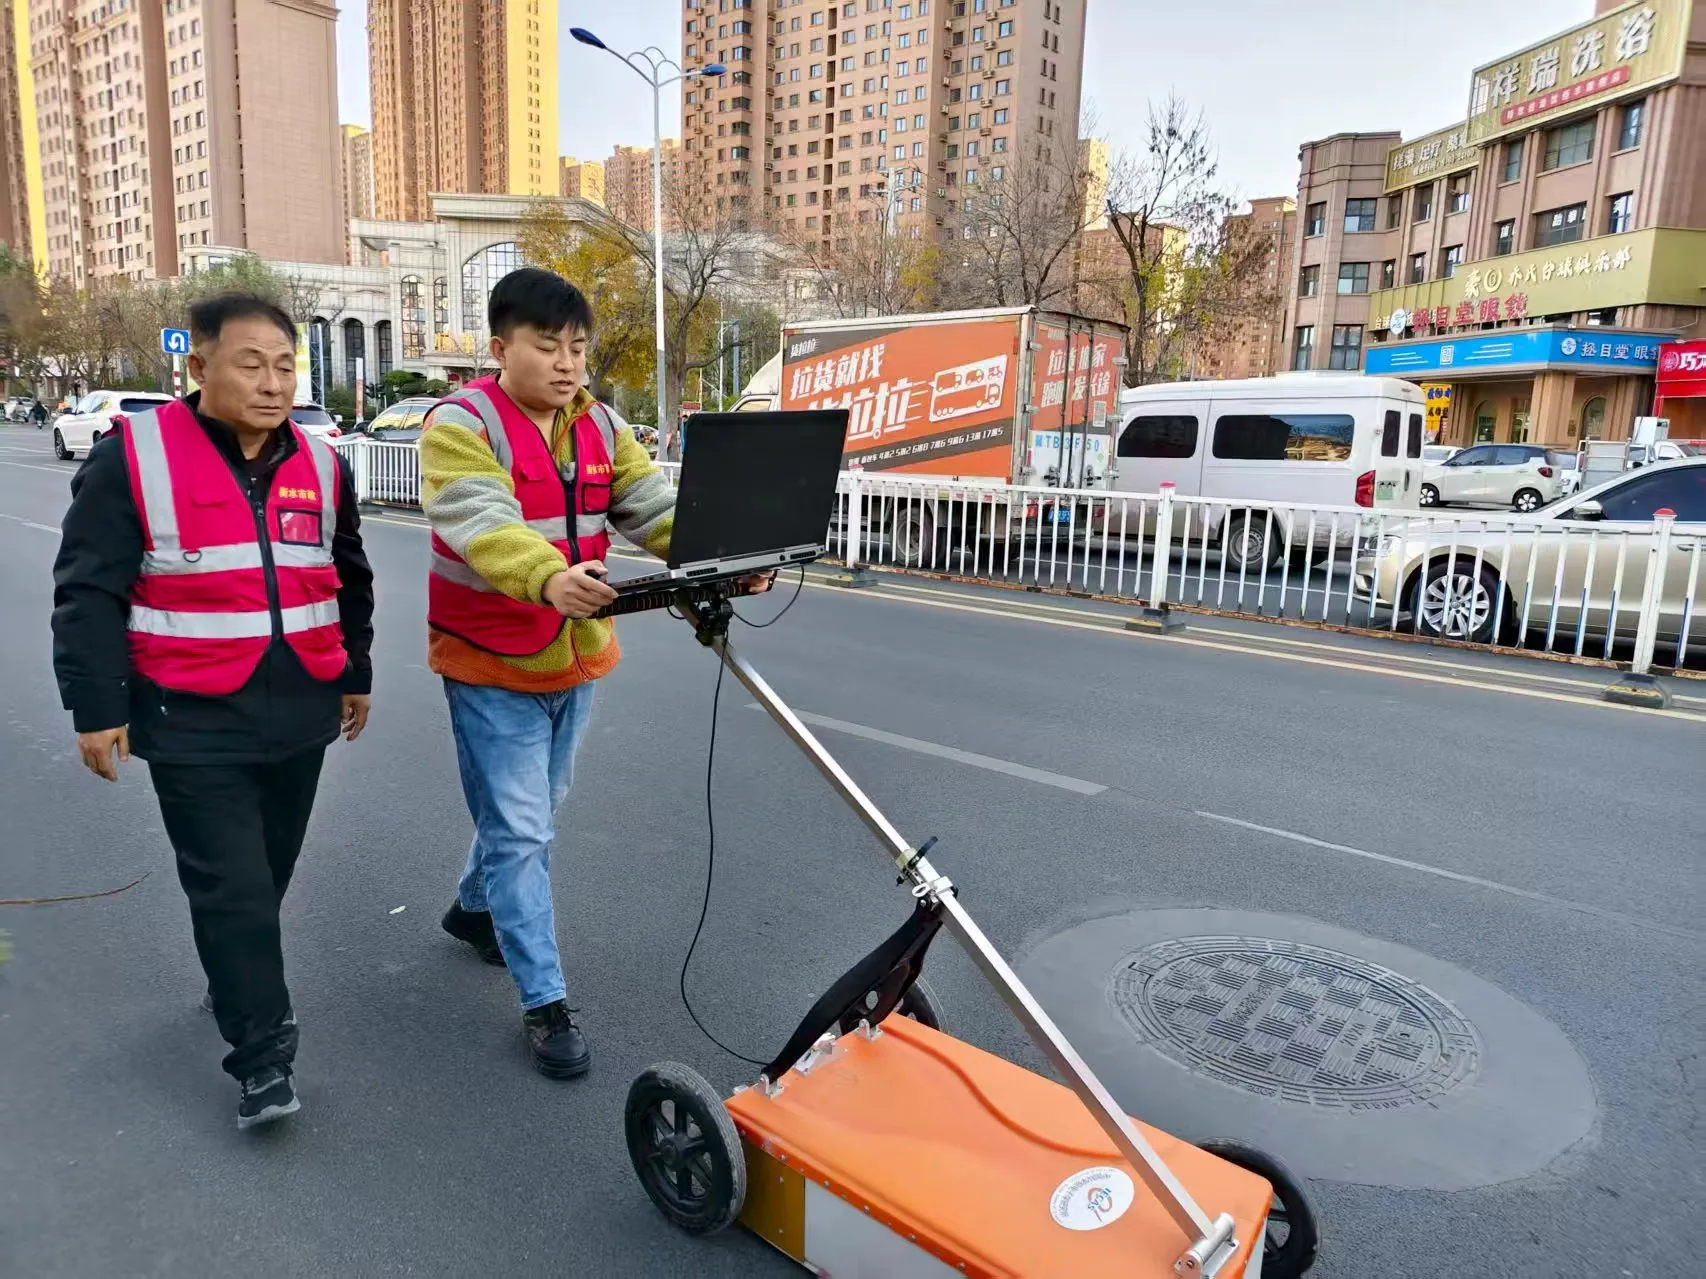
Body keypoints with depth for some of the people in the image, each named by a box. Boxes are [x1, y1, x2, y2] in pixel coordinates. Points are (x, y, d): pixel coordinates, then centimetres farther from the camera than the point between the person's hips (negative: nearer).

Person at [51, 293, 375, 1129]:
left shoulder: (321, 465, 6)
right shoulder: (133, 459, -8)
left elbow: (349, 581, 17)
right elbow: (88, 595, -7)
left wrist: (356, 674, 19)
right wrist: (97, 708, -9)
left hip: (300, 712, 5)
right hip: (194, 721, -4)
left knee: (267, 872, 19)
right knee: (231, 888, -3)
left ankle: (232, 976, 44)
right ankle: (264, 1060, 8)